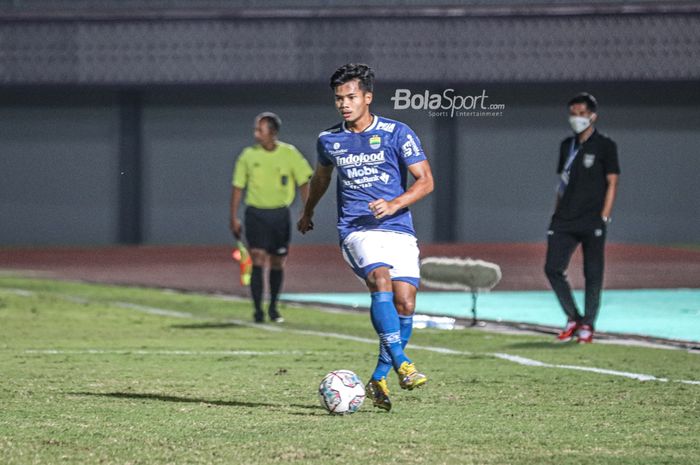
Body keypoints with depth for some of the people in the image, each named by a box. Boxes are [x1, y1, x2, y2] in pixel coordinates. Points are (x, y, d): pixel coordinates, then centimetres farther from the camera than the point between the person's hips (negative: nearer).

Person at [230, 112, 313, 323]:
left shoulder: (289, 154, -2)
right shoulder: (248, 155, -1)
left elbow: (303, 182, 3)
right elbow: (238, 187, 4)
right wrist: (234, 218, 0)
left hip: (280, 214, 1)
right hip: (256, 214, -1)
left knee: (277, 263, 8)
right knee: (258, 260, -13)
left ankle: (273, 308, 25)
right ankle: (258, 310, -11)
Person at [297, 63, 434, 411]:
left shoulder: (397, 133, -1)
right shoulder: (328, 140, 9)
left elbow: (425, 180, -2)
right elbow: (321, 176, 30)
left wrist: (394, 205, -18)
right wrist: (307, 213, 44)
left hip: (398, 229, 0)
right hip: (357, 230, 0)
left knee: (404, 303, -11)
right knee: (380, 279, -29)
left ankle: (379, 378, 6)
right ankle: (401, 364, -34)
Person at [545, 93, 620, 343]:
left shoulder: (605, 145, -1)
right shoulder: (567, 145, 15)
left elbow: (612, 183, -4)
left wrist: (604, 217, -12)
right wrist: (556, 215, 13)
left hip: (592, 221, -5)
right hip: (565, 220, 5)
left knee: (593, 274, -1)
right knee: (553, 268, -4)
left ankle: (588, 325, 9)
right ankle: (573, 318, 10)